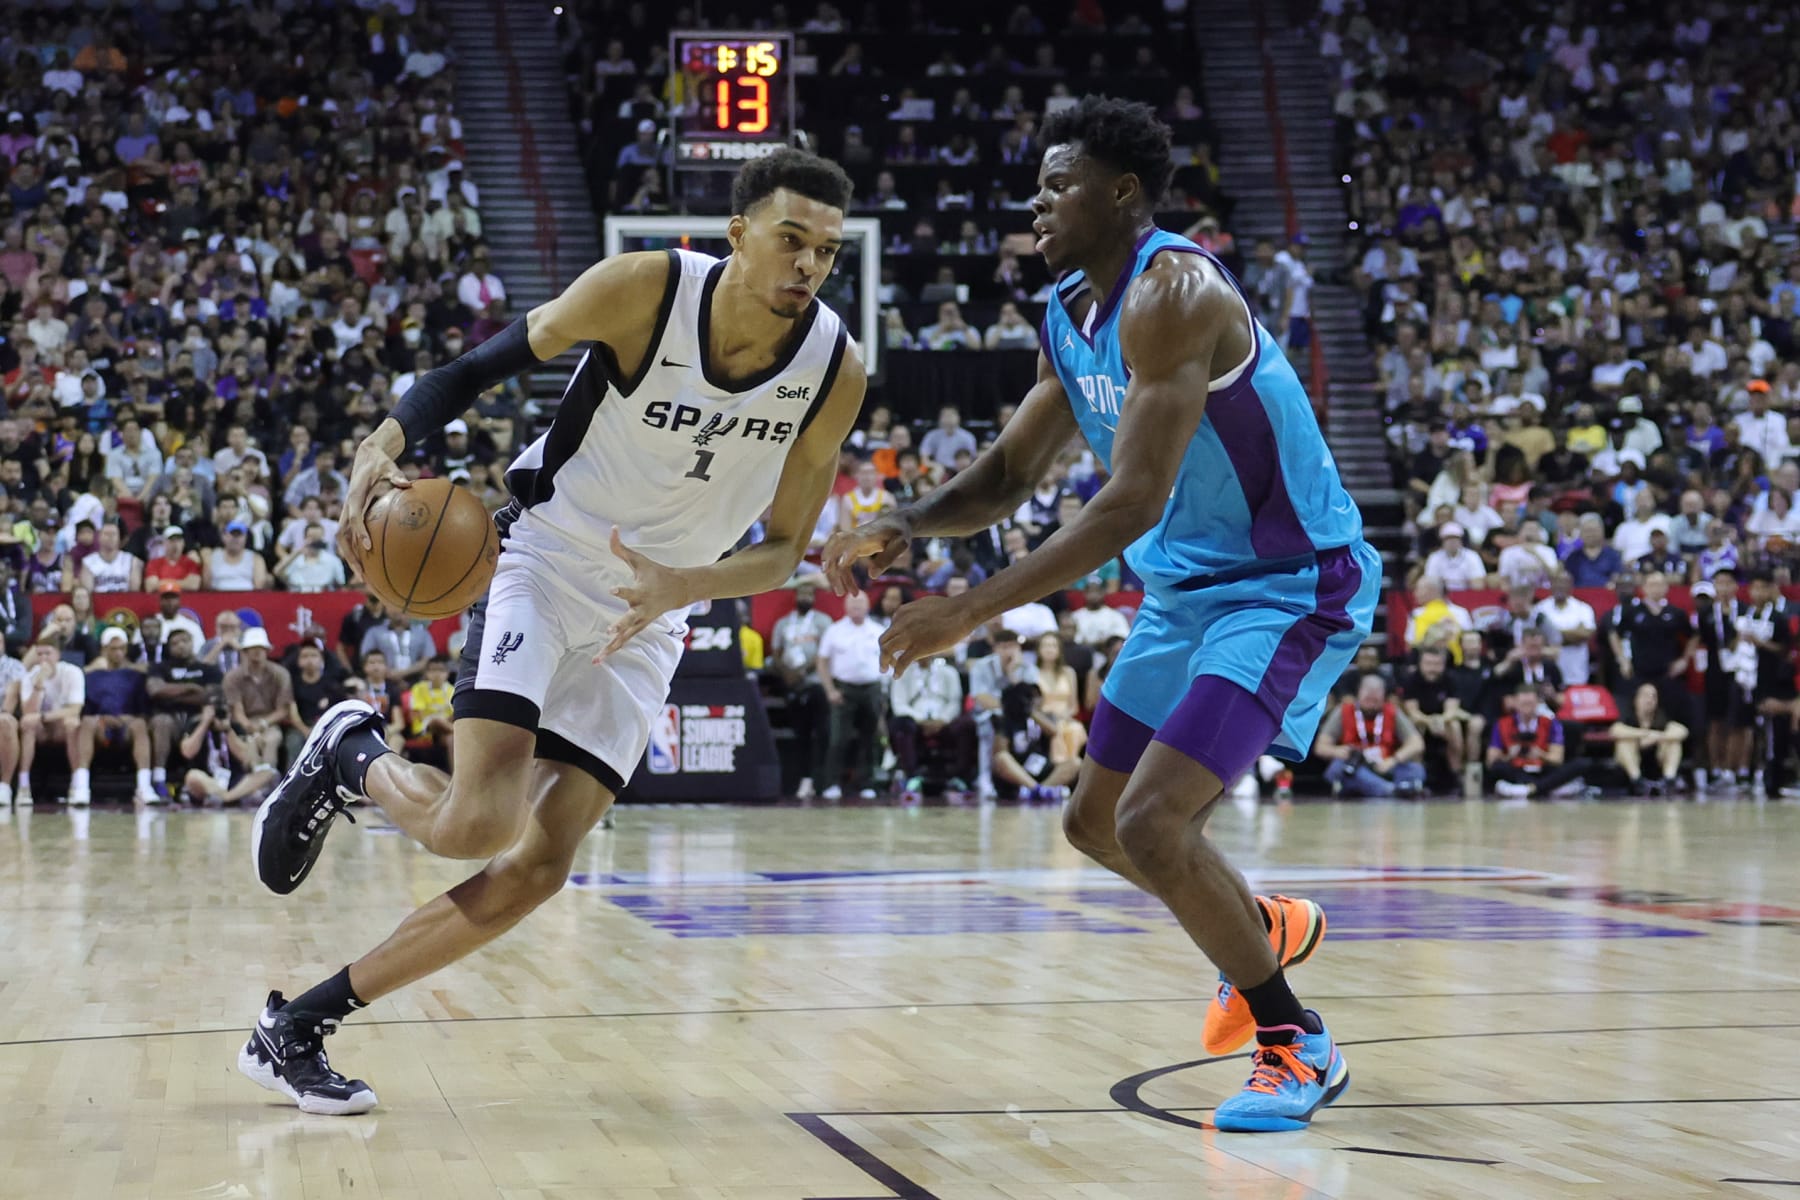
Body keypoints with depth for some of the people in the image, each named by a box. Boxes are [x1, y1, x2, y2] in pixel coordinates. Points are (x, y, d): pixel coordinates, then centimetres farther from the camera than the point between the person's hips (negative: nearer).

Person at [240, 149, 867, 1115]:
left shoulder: (836, 372, -13)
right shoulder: (642, 289, -20)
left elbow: (784, 552, -6)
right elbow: (485, 365, -9)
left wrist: (679, 586, -26)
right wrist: (386, 441, -28)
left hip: (644, 617, 4)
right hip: (543, 563, -4)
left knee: (538, 867, -6)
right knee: (477, 825, -23)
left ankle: (295, 1031, 6)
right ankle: (349, 754, 12)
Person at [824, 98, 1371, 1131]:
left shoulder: (1172, 293, -24)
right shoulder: (1068, 316, 5)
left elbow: (1132, 502, -31)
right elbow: (1011, 474, 14)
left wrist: (972, 611, -30)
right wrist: (906, 526, -7)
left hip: (1291, 586, -10)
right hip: (1187, 588, 10)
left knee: (1153, 823, -20)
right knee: (1097, 824, 16)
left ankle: (1298, 1047, -2)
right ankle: (1267, 929, 43)